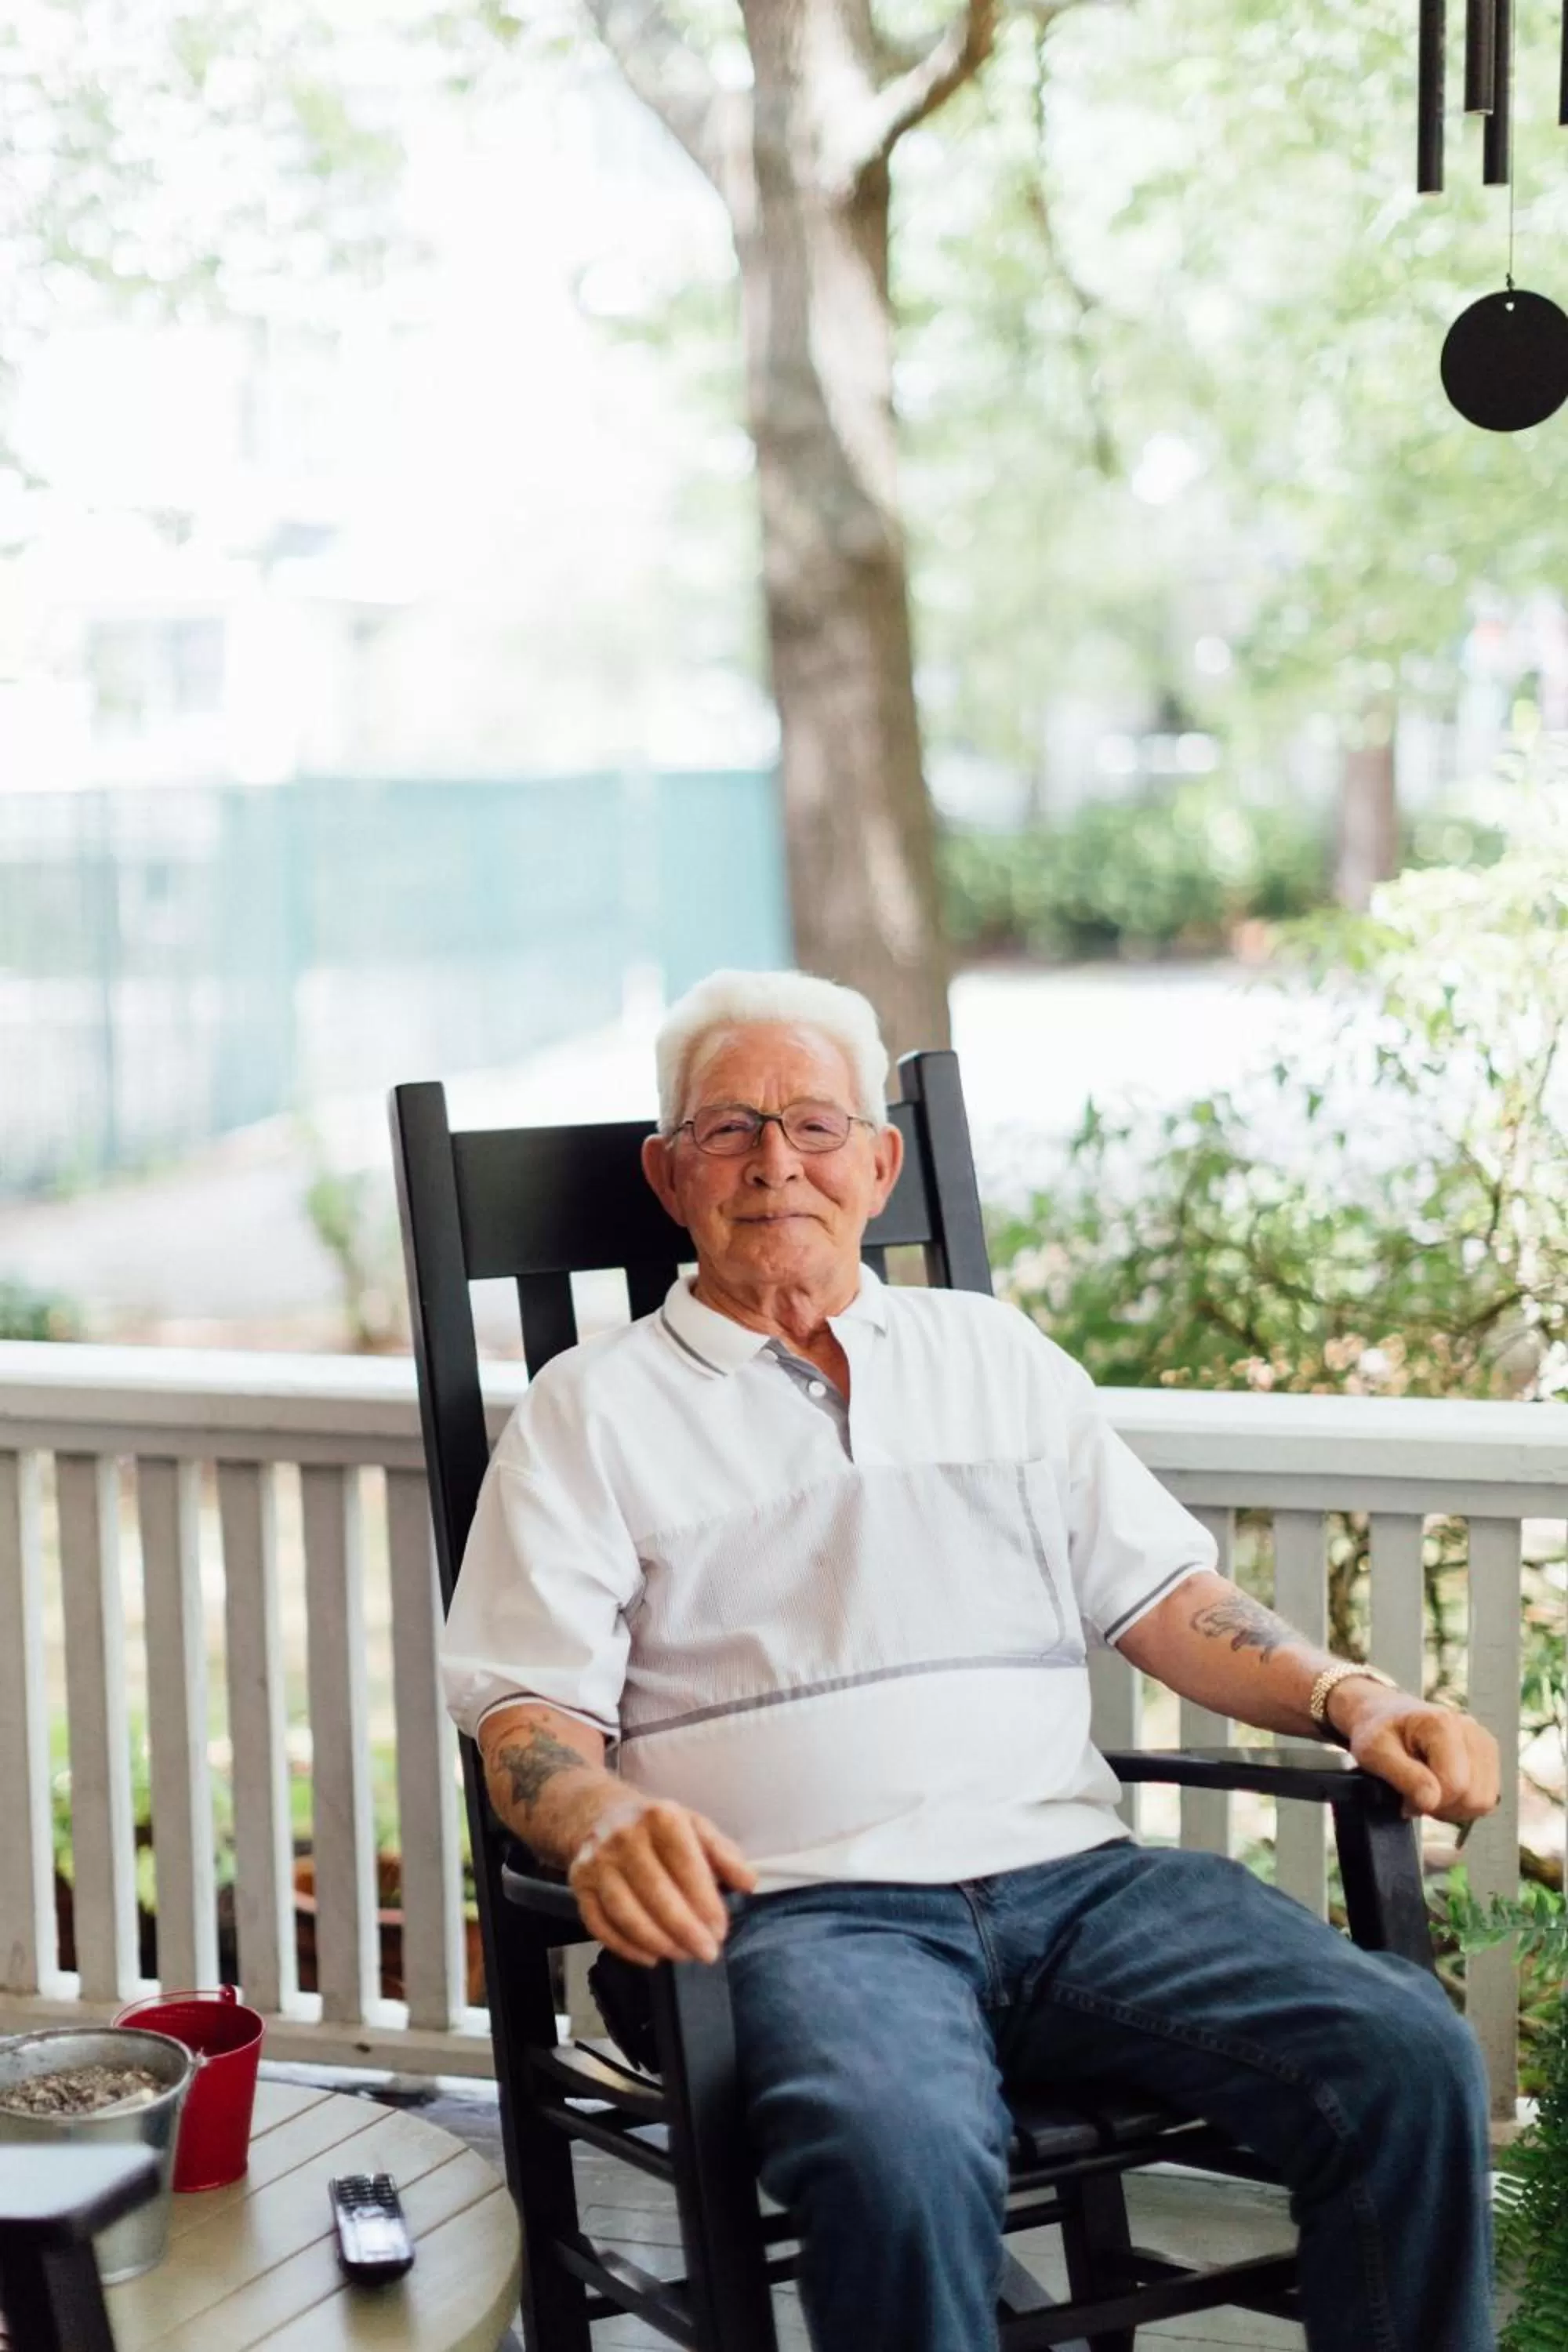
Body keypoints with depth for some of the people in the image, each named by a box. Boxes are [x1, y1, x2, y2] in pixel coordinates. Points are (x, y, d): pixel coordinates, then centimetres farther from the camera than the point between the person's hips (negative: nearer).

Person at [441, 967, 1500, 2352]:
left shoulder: (997, 1354, 23)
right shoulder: (597, 1410, 12)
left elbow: (1160, 1597, 20)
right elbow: (531, 1717, 3)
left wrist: (1349, 1697, 2)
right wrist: (609, 1826, -20)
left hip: (1070, 1873, 4)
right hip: (804, 1909, -3)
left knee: (1410, 2057, -20)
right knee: (901, 2158, -37)